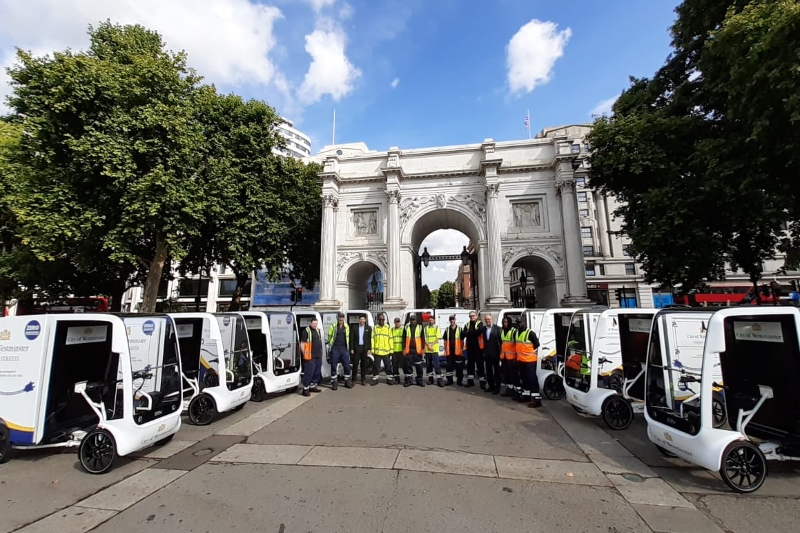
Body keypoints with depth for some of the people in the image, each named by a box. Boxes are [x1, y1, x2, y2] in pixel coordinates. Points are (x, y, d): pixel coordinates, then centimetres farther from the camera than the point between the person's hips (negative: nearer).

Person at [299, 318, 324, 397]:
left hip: (318, 356, 8)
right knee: (309, 373, -6)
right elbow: (302, 344, -11)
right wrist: (304, 354, -15)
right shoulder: (306, 331, -9)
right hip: (310, 357, -8)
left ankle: (313, 386, 25)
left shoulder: (318, 330, 15)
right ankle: (305, 389, 2)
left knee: (317, 372, 13)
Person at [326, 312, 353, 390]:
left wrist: (347, 346, 11)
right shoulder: (333, 326, -4)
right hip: (335, 349, -3)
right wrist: (330, 345, 6)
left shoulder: (346, 327, 7)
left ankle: (347, 381, 20)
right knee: (334, 366, 4)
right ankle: (334, 383, 15)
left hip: (344, 348, 3)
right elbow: (329, 336, 2)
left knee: (347, 366, 6)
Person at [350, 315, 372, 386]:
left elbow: (370, 339, 2)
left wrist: (369, 349, -4)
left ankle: (363, 379, 16)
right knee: (355, 364, 2)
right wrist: (351, 349, -5)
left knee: (364, 364, 6)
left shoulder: (368, 328, 4)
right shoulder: (354, 327, 2)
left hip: (365, 348, 1)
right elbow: (352, 338, 1)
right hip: (356, 348, -1)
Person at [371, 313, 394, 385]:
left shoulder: (388, 328, 5)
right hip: (377, 351, 0)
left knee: (388, 366, 6)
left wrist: (391, 350, 0)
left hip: (386, 351, 0)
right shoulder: (375, 328, 5)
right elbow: (372, 339, 3)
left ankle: (389, 379, 18)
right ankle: (375, 379, 18)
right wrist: (372, 350, -3)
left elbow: (390, 339, 4)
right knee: (376, 366, 7)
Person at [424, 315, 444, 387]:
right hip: (427, 350, 3)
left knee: (436, 364, -8)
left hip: (435, 349, -3)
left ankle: (439, 379, -7)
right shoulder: (426, 328, 9)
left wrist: (432, 345, -14)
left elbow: (438, 338, -4)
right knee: (428, 364, 9)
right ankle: (430, 378, 19)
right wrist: (428, 346, -12)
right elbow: (424, 338, 3)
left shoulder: (437, 328, 4)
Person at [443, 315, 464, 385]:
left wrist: (462, 350, -3)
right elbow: (445, 341, 10)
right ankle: (449, 380, 18)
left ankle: (459, 381, 13)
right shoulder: (447, 330, 8)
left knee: (459, 366, 3)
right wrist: (445, 350, 4)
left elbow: (461, 340, 2)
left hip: (457, 351, -2)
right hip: (449, 352, 2)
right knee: (449, 366, 7)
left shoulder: (459, 329, 1)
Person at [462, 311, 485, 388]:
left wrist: (469, 332, -14)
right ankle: (470, 380, 23)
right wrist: (473, 333, -17)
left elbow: (479, 332, -24)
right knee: (470, 364, 12)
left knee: (480, 364, -2)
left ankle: (482, 382, 5)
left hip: (478, 347, -5)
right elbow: (463, 334, -3)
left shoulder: (479, 324, -4)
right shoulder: (467, 324, 10)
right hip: (470, 347, 5)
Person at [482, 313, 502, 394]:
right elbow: (482, 340, 4)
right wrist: (483, 351, -1)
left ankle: (497, 387, 15)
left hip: (495, 353, -5)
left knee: (496, 371, 6)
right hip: (487, 353, 5)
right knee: (488, 371, 14)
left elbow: (501, 340, -10)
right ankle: (490, 386, 26)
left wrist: (500, 351, -12)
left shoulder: (497, 328, -11)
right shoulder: (483, 328, 4)